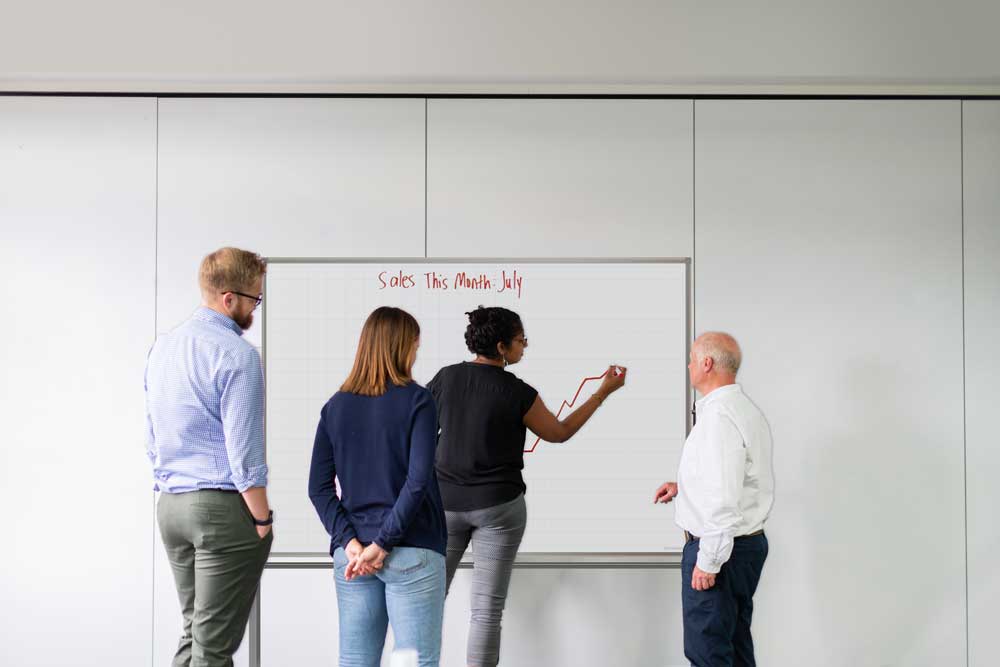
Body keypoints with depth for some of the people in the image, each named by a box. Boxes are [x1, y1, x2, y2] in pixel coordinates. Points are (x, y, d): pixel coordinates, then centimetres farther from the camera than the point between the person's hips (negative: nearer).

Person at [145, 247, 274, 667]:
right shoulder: (237, 354, -14)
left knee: (193, 633, 16)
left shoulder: (162, 348, 12)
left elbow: (152, 437, 16)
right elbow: (244, 449, -16)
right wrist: (263, 519, -8)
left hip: (170, 506, 8)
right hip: (223, 507, -8)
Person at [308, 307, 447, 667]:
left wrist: (350, 542, -4)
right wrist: (383, 544, -12)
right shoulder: (416, 401, -6)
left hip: (352, 555, 5)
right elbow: (418, 481, -15)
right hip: (412, 552, -4)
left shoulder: (335, 406, 8)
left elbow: (319, 488, 2)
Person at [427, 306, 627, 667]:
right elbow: (559, 433, 5)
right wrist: (604, 392, 10)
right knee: (487, 608, 2)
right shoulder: (518, 392, -11)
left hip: (446, 502, 3)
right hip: (499, 506, -3)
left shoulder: (446, 377, -2)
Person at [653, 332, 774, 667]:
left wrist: (708, 561, -21)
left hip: (720, 547, -10)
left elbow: (724, 498, -26)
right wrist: (683, 486, 17)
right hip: (750, 541, 10)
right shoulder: (747, 410, 11)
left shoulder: (718, 416, -22)